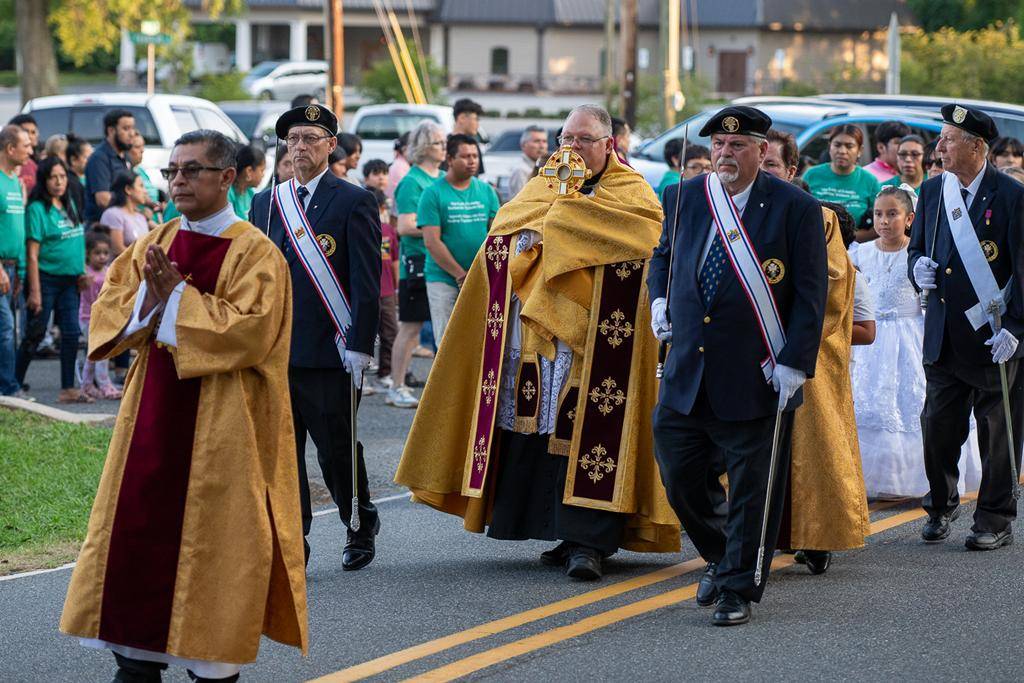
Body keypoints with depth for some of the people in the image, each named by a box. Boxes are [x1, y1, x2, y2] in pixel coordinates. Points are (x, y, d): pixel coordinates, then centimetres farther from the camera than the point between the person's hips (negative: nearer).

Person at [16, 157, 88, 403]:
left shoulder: (69, 206, 10)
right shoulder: (37, 209, -11)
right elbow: (32, 254, -13)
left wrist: (81, 272, 10)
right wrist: (35, 291, -17)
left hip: (69, 281, 6)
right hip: (46, 278, -6)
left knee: (72, 333, 1)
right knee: (35, 334, 1)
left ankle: (68, 389, 4)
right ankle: (15, 384, 13)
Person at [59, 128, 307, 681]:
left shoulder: (254, 252, -8)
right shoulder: (155, 243, 9)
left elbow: (250, 330, -19)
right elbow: (109, 309, 6)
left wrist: (176, 297, -18)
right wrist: (149, 297, -14)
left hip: (222, 423, -6)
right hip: (155, 412, 6)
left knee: (214, 538, -1)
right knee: (139, 524, 5)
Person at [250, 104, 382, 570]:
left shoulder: (354, 203, -3)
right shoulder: (265, 204, 12)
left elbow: (366, 282, -7)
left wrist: (360, 347, -13)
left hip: (331, 352, -4)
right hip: (273, 352, 5)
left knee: (337, 450, 3)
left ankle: (361, 529, 25)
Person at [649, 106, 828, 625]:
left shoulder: (795, 207, -7)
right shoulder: (685, 197, 6)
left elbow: (811, 293, -7)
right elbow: (664, 254, 26)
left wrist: (795, 363, -14)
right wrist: (660, 298, 7)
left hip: (757, 377, -4)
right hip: (687, 370, 5)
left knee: (752, 489, 2)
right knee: (678, 475, 10)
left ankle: (738, 589, 13)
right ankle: (720, 557, 34)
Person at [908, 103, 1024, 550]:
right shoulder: (932, 191, 8)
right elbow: (916, 247, 20)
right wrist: (917, 267, -4)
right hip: (943, 337, 5)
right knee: (937, 426, 7)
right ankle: (941, 506, 26)